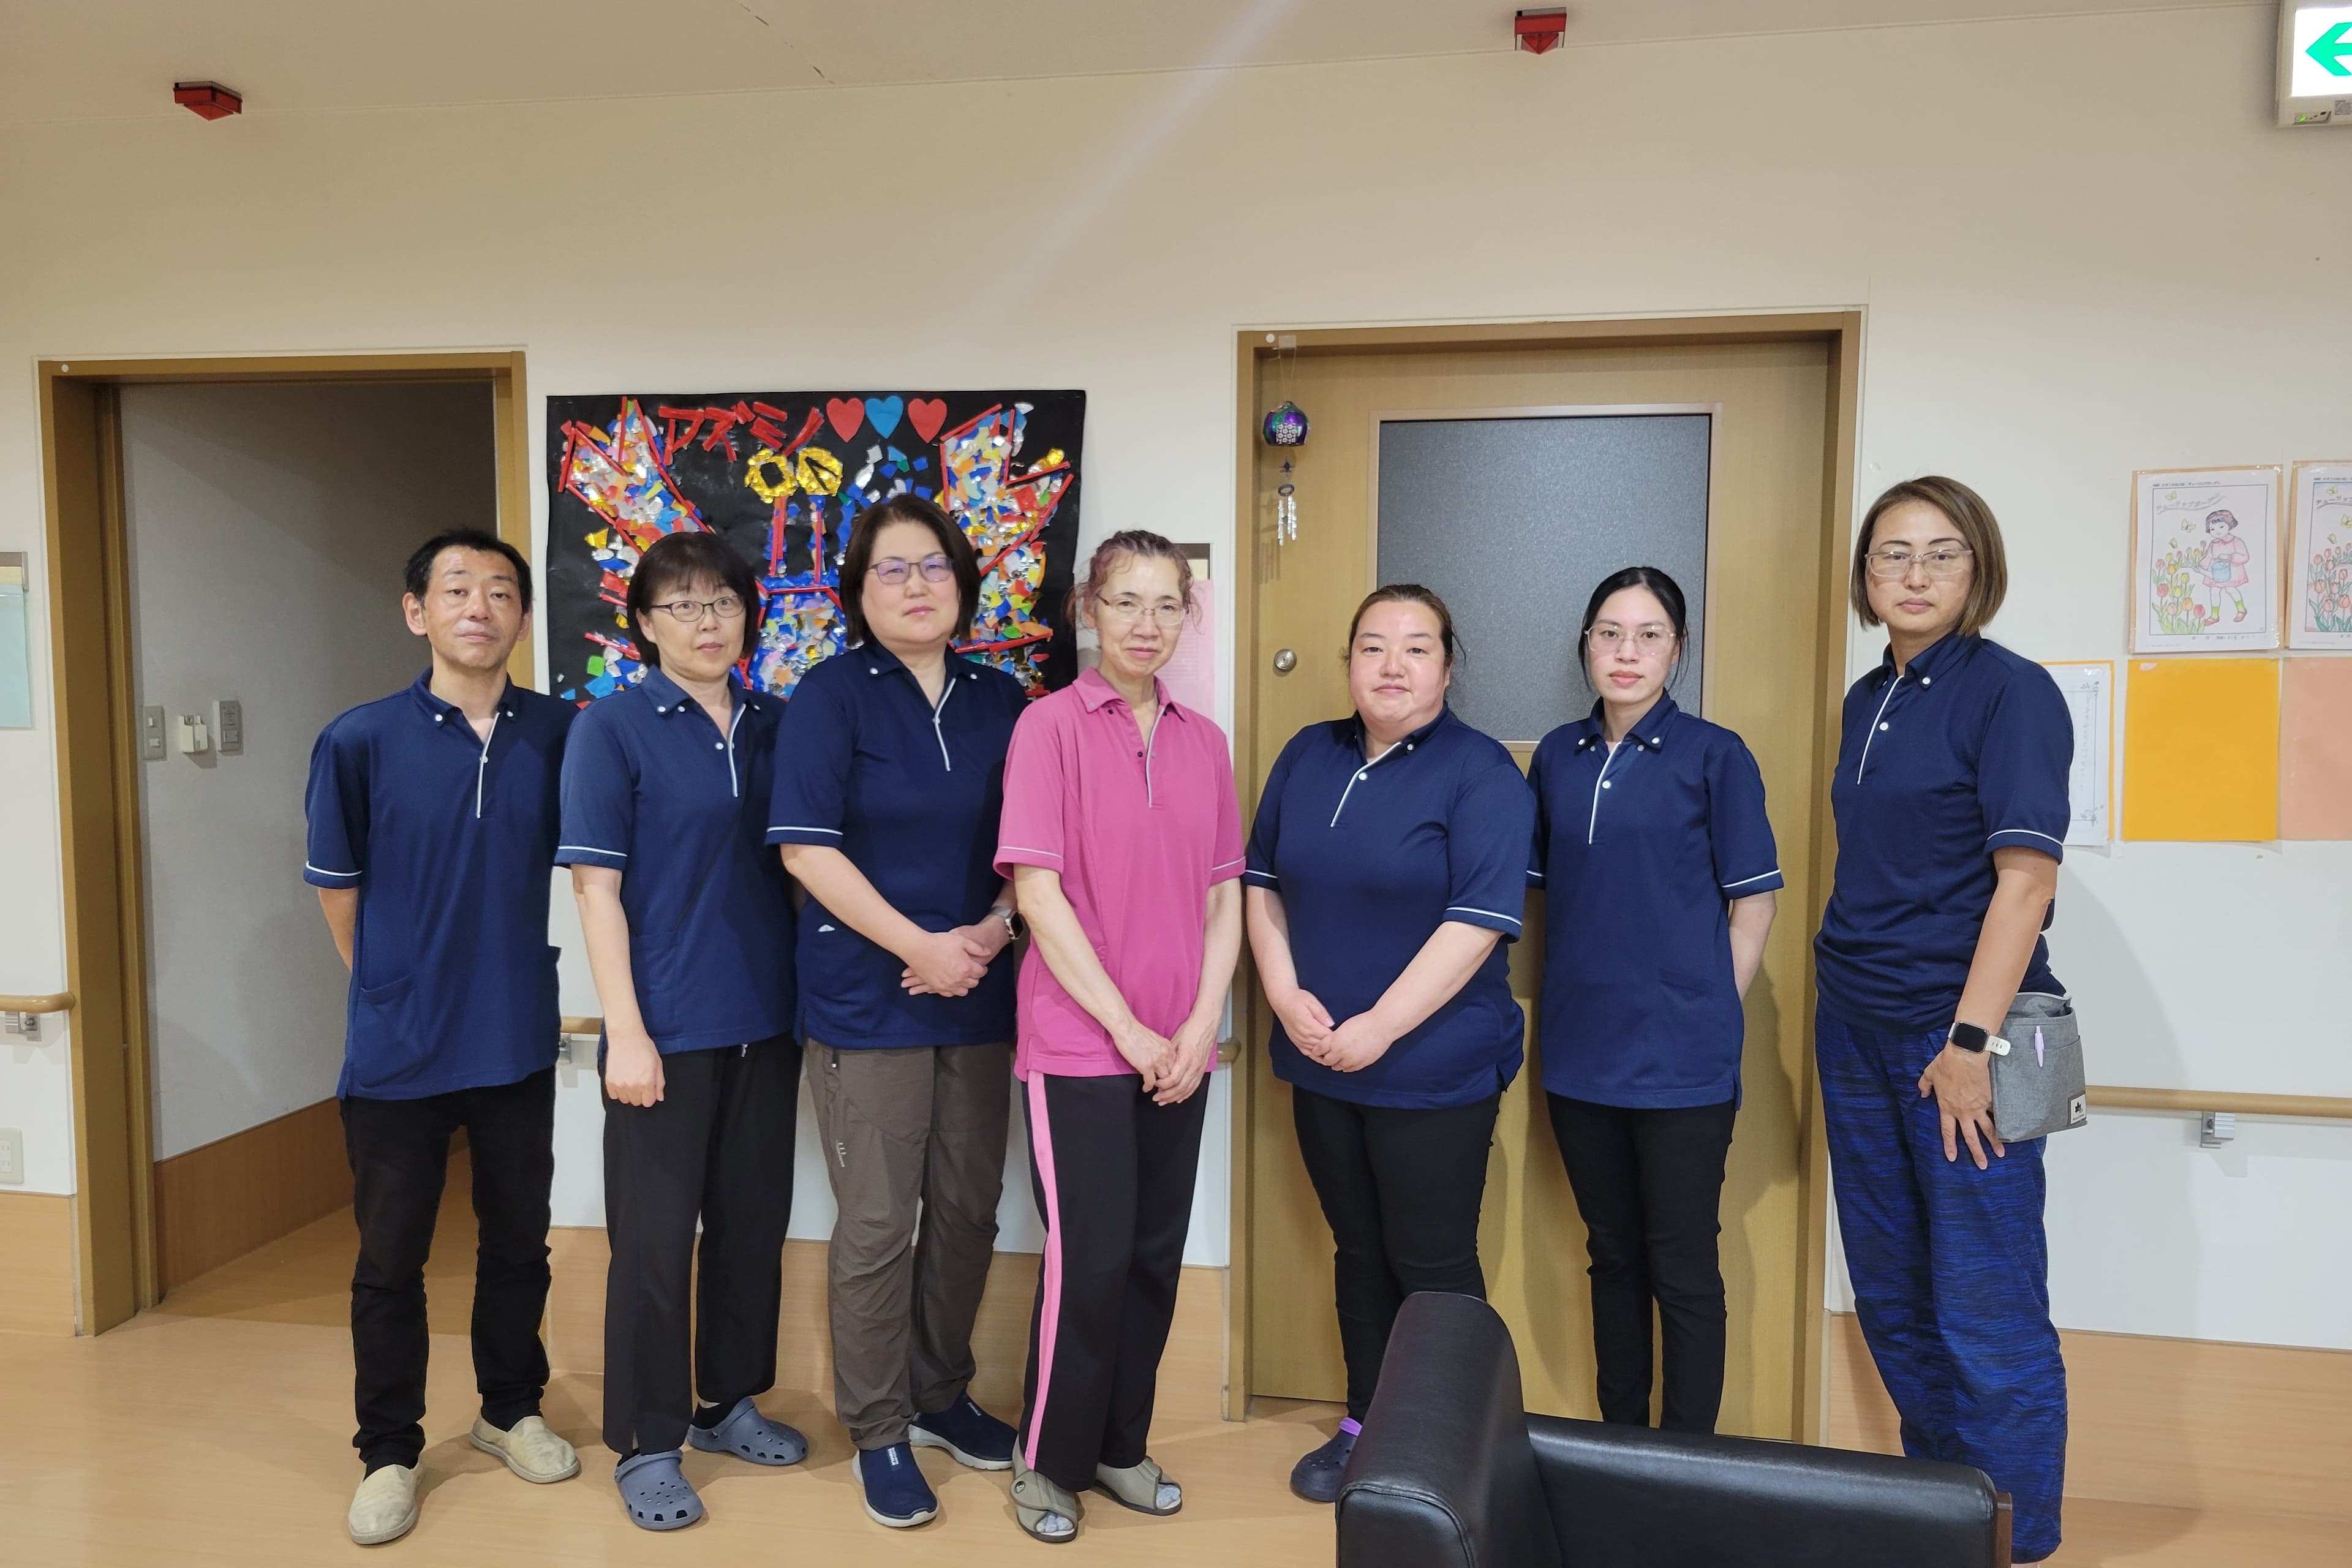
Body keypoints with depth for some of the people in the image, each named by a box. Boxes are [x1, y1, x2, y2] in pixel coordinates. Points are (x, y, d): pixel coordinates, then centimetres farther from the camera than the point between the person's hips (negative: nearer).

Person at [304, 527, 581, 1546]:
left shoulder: (559, 734, -6)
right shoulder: (361, 742, -10)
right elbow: (337, 885, 2)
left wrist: (503, 980, 9)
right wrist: (392, 992, 10)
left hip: (519, 1043, 2)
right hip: (397, 1050, -1)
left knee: (518, 1242, 16)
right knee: (390, 1259, 12)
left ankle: (511, 1410, 37)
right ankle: (389, 1453, 30)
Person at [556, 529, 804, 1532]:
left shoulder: (773, 726, 7)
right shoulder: (612, 729, -6)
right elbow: (596, 887, -9)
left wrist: (809, 996, 8)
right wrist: (626, 1032, -14)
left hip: (767, 1022, 5)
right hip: (669, 1027, -5)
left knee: (752, 1220, 15)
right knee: (655, 1236, 5)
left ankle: (728, 1402, 34)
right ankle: (646, 1444, 22)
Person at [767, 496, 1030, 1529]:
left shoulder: (1000, 701, 7)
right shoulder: (833, 695, -5)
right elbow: (807, 847, -12)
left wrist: (993, 930, -8)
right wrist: (921, 946, -15)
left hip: (978, 1000, 4)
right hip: (867, 1005, -4)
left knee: (967, 1210, 12)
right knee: (878, 1226, 3)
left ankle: (940, 1395, 33)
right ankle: (879, 1434, 21)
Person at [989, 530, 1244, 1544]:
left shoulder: (1203, 741, 8)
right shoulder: (1053, 725, -7)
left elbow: (1223, 896, 9)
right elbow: (1037, 892, -12)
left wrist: (1203, 1023, -3)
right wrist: (1124, 1025, -12)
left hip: (1177, 1051, 5)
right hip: (1078, 1042, -5)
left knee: (1156, 1254, 12)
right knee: (1090, 1257, -1)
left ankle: (1120, 1446, 31)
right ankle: (1047, 1461, 21)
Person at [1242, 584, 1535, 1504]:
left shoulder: (1480, 773, -10)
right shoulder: (1308, 756, 7)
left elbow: (1479, 919, -18)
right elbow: (1262, 880, 10)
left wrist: (1380, 1029, -19)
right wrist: (1285, 994, -4)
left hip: (1433, 1070, -5)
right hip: (1321, 1062, 5)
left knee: (1431, 1265, 5)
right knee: (1357, 1251, 18)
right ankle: (1365, 1426, 34)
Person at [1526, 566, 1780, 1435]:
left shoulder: (1713, 756, -5)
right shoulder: (1559, 755, 7)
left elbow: (1753, 902, -3)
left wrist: (1711, 1013, -5)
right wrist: (1566, 1004, 9)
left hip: (1681, 1059, -4)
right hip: (1581, 1051, 5)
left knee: (1682, 1268, 3)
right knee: (1612, 1254, 17)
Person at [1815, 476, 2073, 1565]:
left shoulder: (2010, 692, -9)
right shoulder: (1867, 701, 11)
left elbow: (2025, 875, -15)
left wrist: (1972, 1040, -19)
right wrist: (1841, 982, 10)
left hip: (1957, 1032, -7)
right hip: (1857, 1027, 7)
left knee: (1987, 1312, 0)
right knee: (1892, 1298, 16)